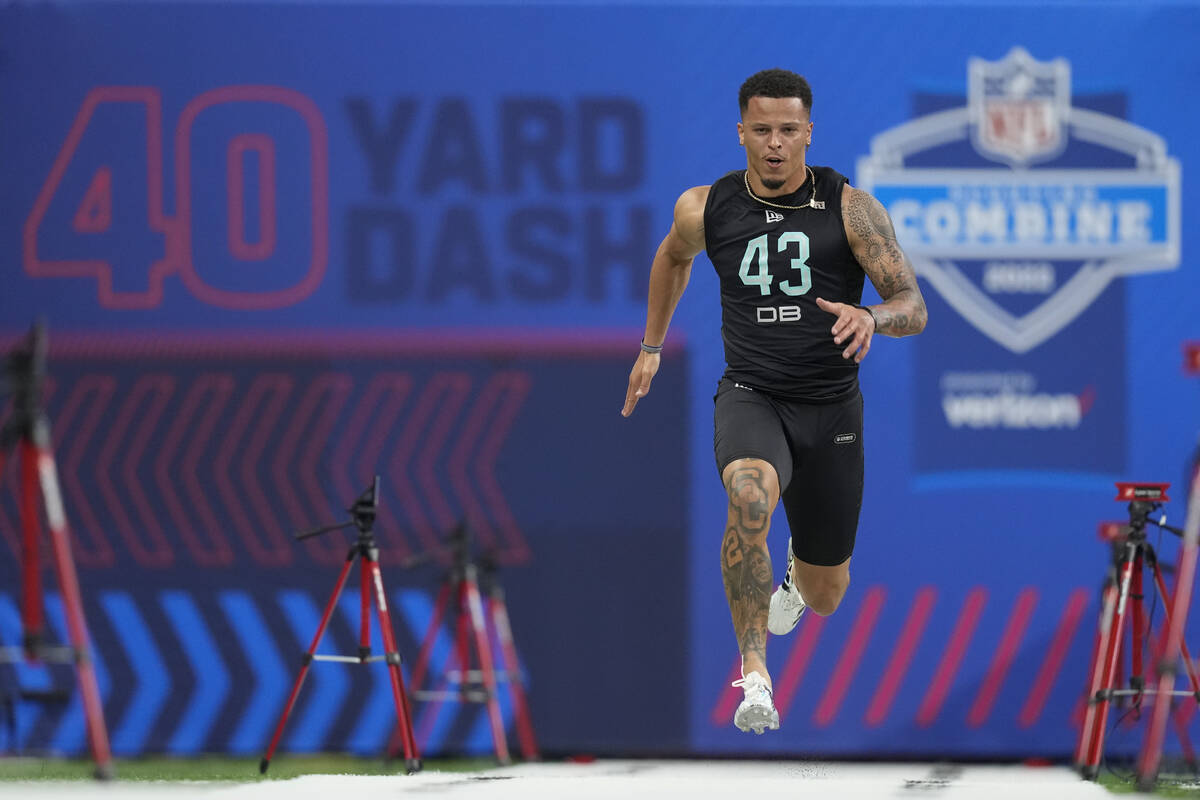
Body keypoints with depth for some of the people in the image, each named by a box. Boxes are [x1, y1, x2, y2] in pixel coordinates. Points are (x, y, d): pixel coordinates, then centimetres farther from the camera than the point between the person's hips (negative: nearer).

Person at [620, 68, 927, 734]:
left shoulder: (851, 209, -9)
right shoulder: (705, 209, -3)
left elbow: (914, 307, -14)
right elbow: (673, 257, 22)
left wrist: (872, 318, -36)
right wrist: (652, 347, 27)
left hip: (830, 408, 1)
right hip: (750, 397, -1)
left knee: (824, 598, 12)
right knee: (749, 498, -37)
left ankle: (799, 568, 53)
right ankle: (754, 675, -33)